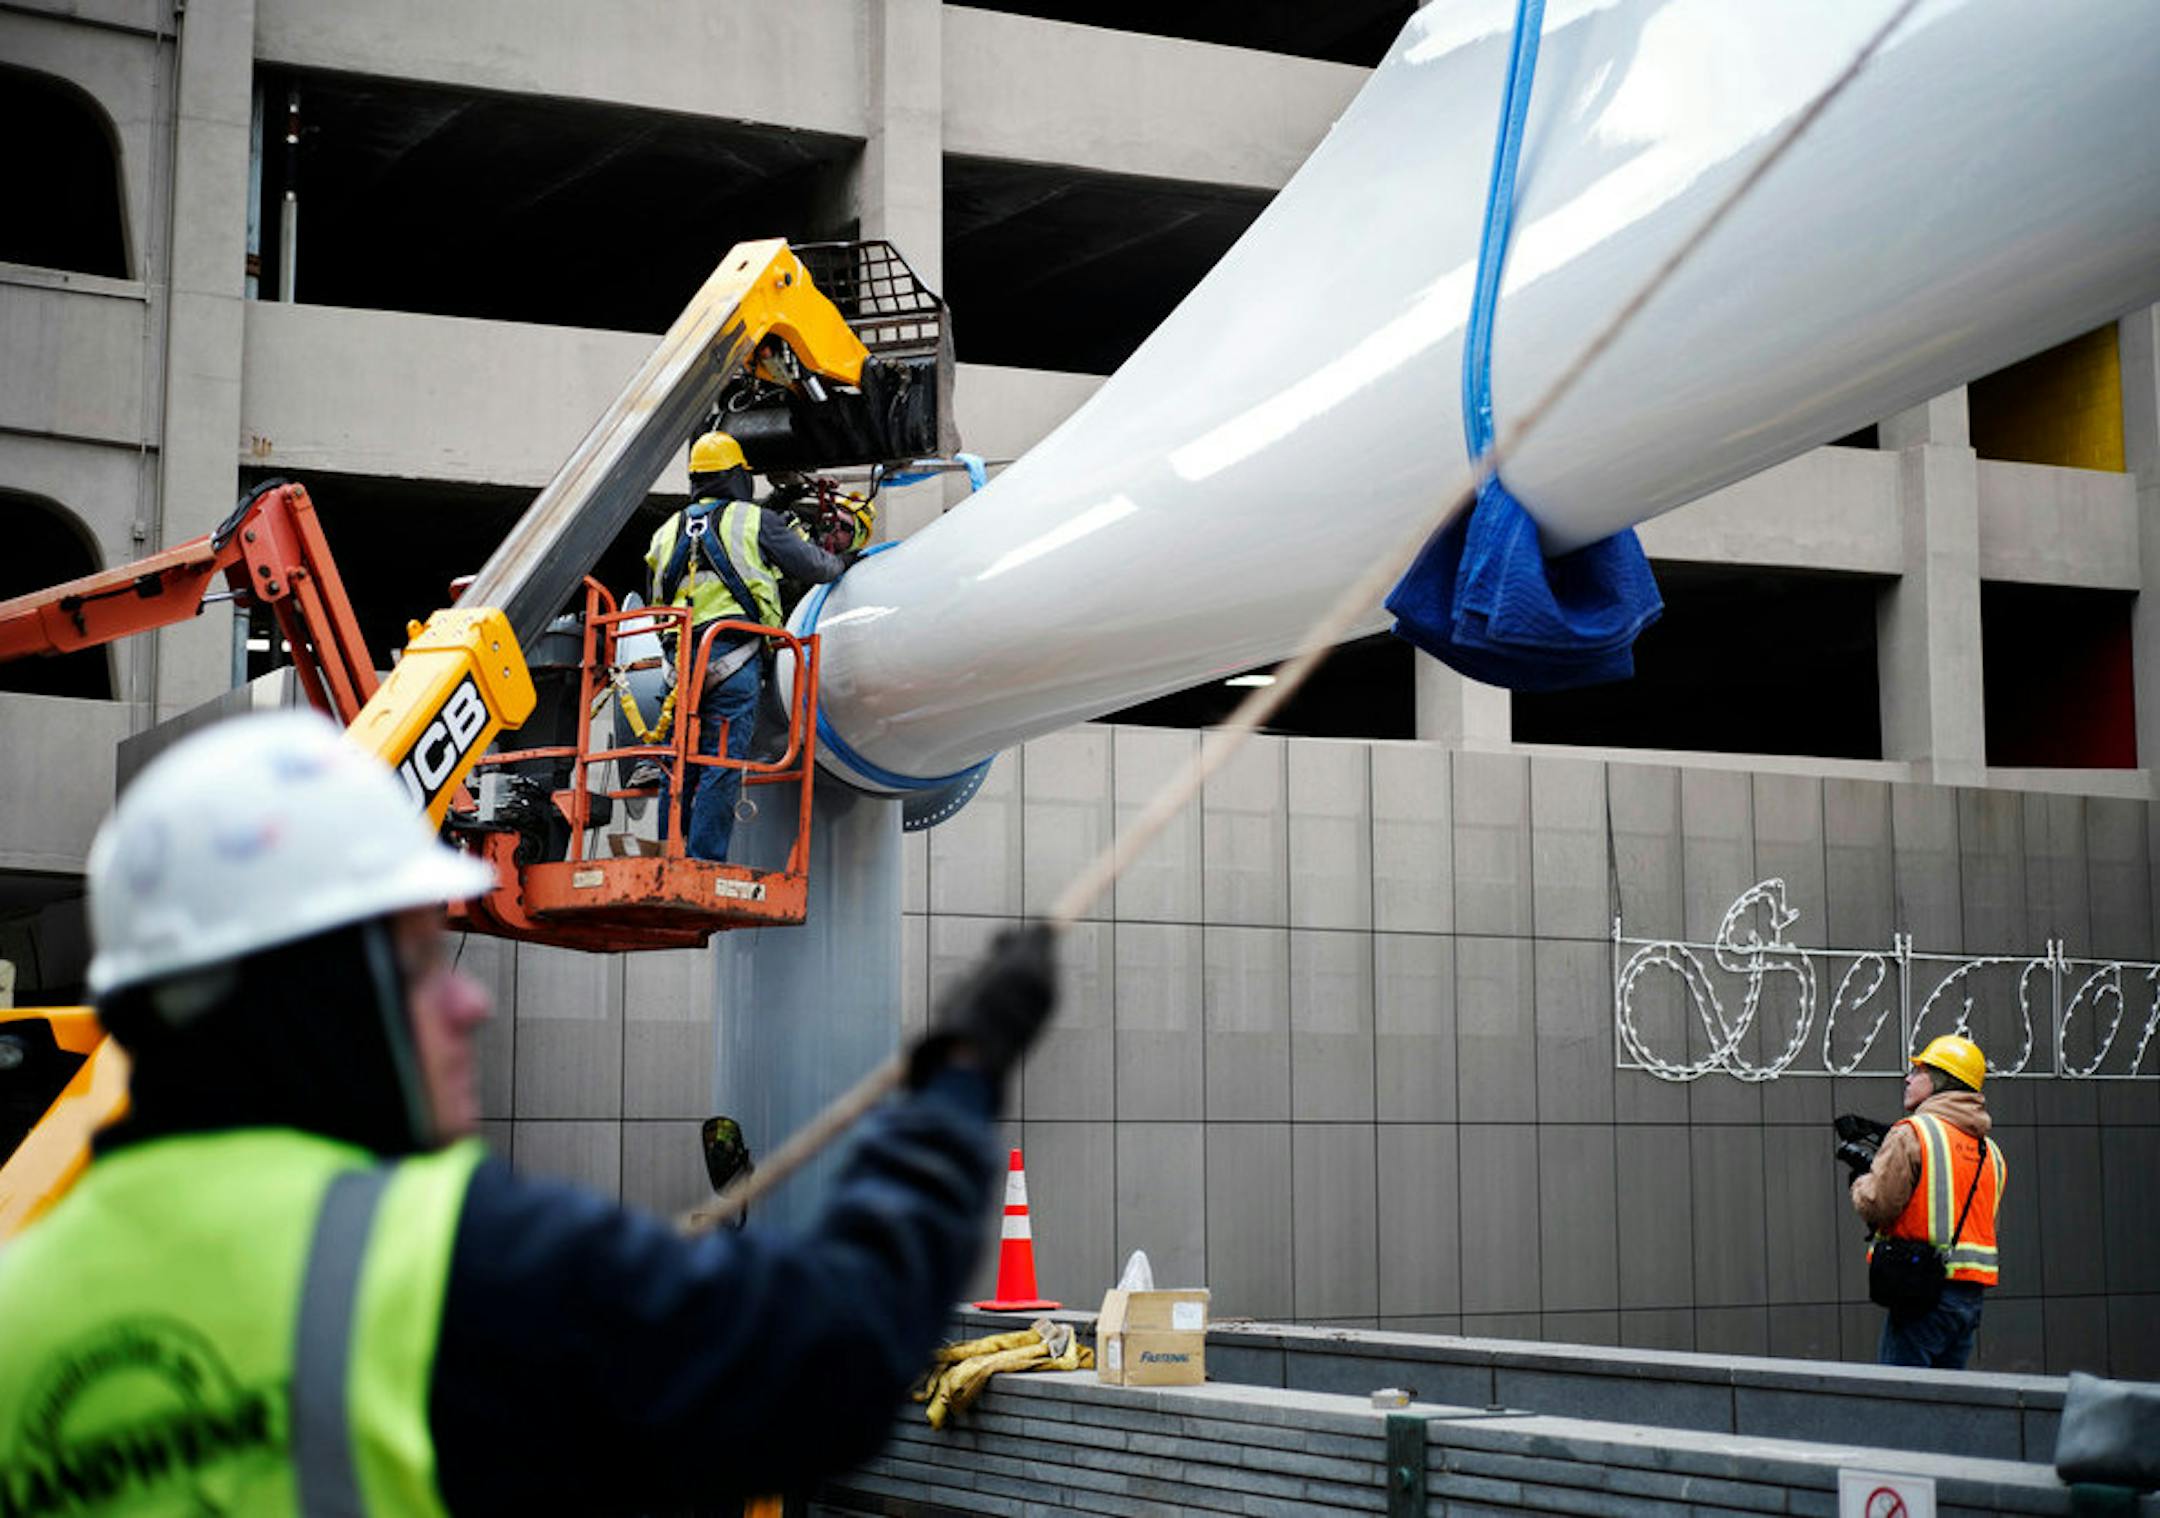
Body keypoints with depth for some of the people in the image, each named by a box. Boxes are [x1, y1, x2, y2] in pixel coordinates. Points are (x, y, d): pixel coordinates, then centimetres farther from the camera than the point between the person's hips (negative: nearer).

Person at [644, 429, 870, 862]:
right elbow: (810, 565, 7)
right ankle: (704, 862, -12)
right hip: (733, 657, -5)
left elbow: (659, 601, 21)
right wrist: (841, 562, 27)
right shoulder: (754, 520, 2)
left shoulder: (669, 530, 18)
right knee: (721, 766, -7)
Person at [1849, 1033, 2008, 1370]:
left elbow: (1877, 1207, -15)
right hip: (1970, 1299, 8)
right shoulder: (1990, 1150, 15)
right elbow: (1986, 1223, 18)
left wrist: (1861, 1181, 7)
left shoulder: (1911, 1132, -8)